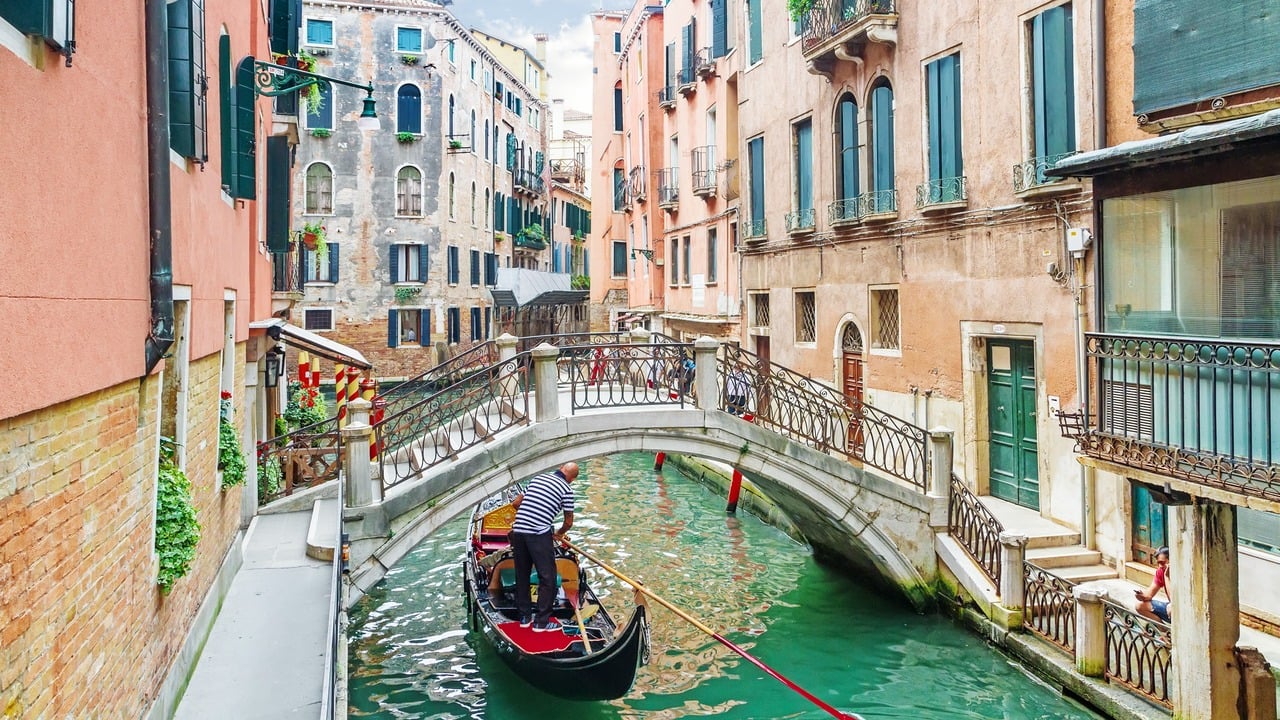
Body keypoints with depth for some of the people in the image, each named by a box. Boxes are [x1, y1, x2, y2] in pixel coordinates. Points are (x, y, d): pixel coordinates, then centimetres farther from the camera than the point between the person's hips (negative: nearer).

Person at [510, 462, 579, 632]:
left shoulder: (537, 478, 17)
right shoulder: (567, 490, 1)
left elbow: (515, 503, 23)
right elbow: (568, 522, 7)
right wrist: (558, 534, 27)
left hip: (518, 530, 6)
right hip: (539, 535, -6)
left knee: (521, 575, 17)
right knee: (547, 578, 5)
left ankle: (524, 617, 26)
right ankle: (541, 622, 8)